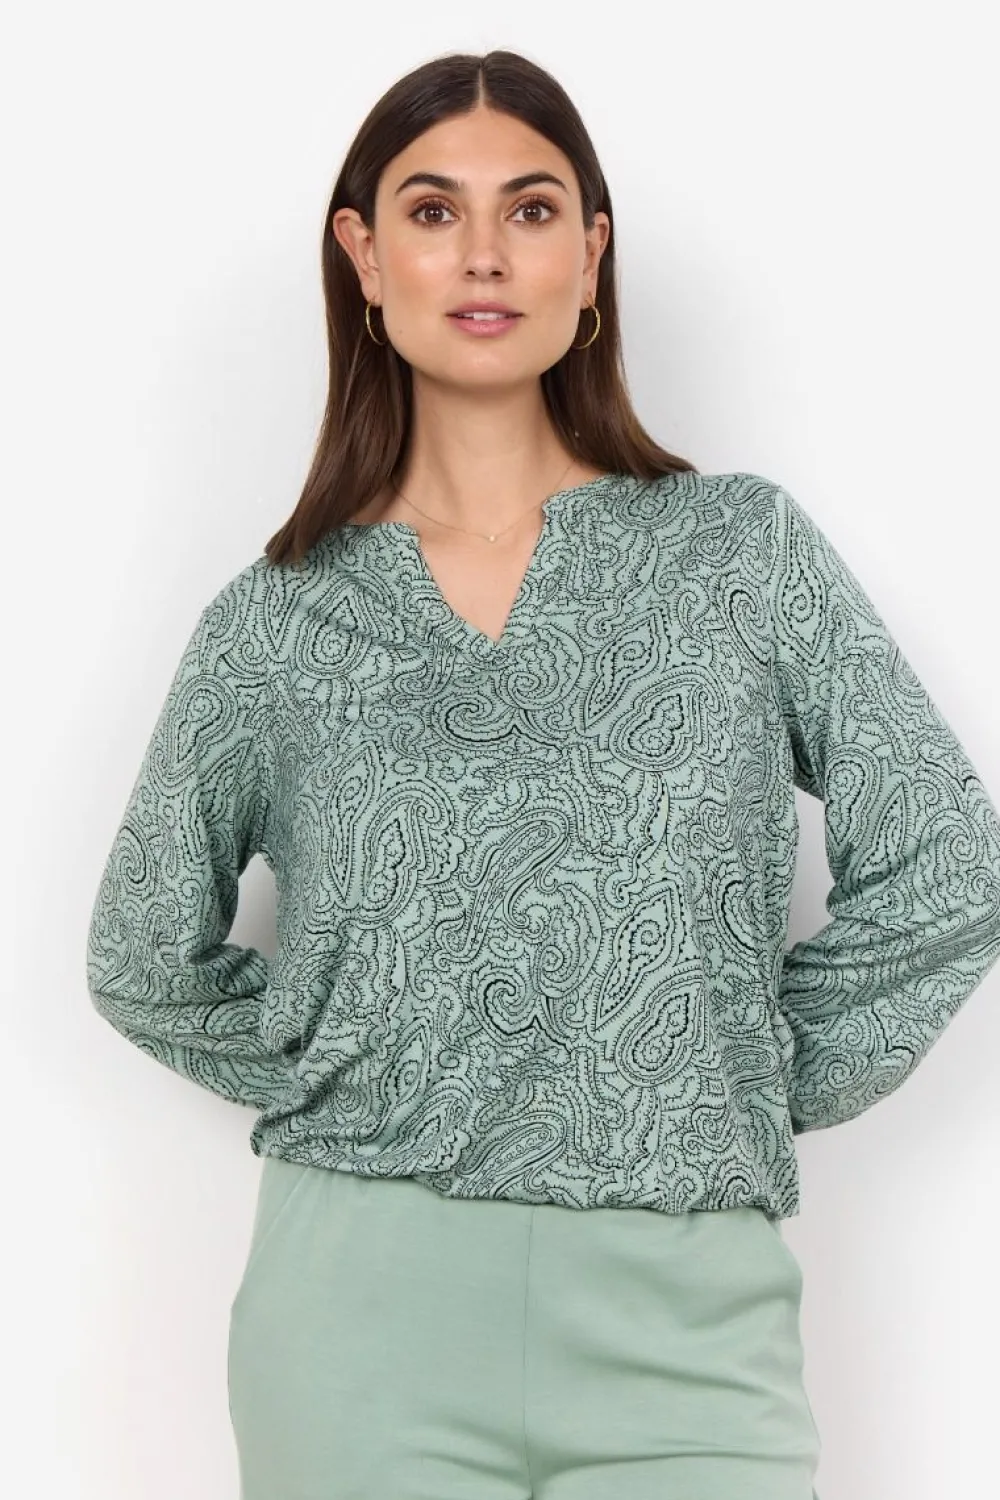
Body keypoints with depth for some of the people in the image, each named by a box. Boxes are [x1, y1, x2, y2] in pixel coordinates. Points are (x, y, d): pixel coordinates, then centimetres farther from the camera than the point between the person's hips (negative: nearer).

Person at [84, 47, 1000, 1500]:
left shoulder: (747, 551, 2)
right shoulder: (275, 621, 3)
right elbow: (148, 956, 13)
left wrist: (751, 1089, 1)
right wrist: (342, 1096, 5)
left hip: (684, 1316, 0)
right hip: (366, 1316, 1)